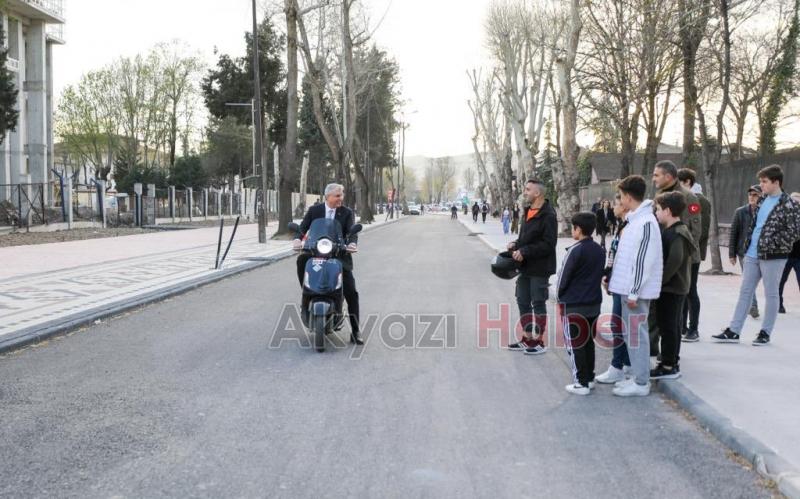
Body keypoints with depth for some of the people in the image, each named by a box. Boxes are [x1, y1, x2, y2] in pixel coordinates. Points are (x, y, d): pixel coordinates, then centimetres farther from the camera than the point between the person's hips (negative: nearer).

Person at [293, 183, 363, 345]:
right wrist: (298, 239, -26)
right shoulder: (314, 210, 3)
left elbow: (352, 232, -12)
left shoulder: (347, 213, 0)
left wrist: (353, 243, -35)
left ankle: (355, 330, -1)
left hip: (339, 255, -1)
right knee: (301, 260, -31)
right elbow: (303, 227, -3)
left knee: (351, 292, -9)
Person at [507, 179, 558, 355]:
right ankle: (527, 339, 25)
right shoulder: (527, 212, 11)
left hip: (539, 268, -9)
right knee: (523, 302, 13)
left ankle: (539, 342, 13)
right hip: (525, 267, 9)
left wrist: (524, 252, -21)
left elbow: (548, 244, -21)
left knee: (538, 304, 1)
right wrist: (516, 244, 2)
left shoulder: (548, 216, -16)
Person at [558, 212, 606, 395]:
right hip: (594, 303, 7)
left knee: (575, 345, 1)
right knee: (589, 342, 16)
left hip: (574, 305, -7)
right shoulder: (600, 250, 5)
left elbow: (563, 277, -11)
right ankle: (589, 378, 23)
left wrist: (560, 298, 5)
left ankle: (581, 383, 2)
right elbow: (599, 275, 12)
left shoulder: (575, 251, -17)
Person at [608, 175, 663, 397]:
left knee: (636, 334, -3)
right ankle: (638, 377, 26)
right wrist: (614, 280, 22)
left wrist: (634, 292, -20)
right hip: (628, 288, 10)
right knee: (630, 333, 16)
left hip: (636, 290, -10)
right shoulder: (635, 219, 13)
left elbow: (643, 261, -21)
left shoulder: (645, 223, -18)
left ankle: (641, 383, 5)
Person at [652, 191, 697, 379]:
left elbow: (675, 261, -27)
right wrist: (660, 280, 12)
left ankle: (668, 366, 2)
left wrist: (659, 281, -22)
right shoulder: (679, 231, 13)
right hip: (677, 287, 10)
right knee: (673, 326, 15)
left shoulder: (675, 234, -18)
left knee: (668, 326, -3)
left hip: (670, 288, -10)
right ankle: (672, 362, 24)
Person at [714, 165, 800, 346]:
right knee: (745, 292, 9)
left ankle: (765, 333, 16)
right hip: (752, 255, 7)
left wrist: (770, 244, -17)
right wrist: (748, 244, 11)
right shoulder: (762, 201, 11)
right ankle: (733, 331, 13)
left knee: (771, 295, 5)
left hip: (773, 257, -7)